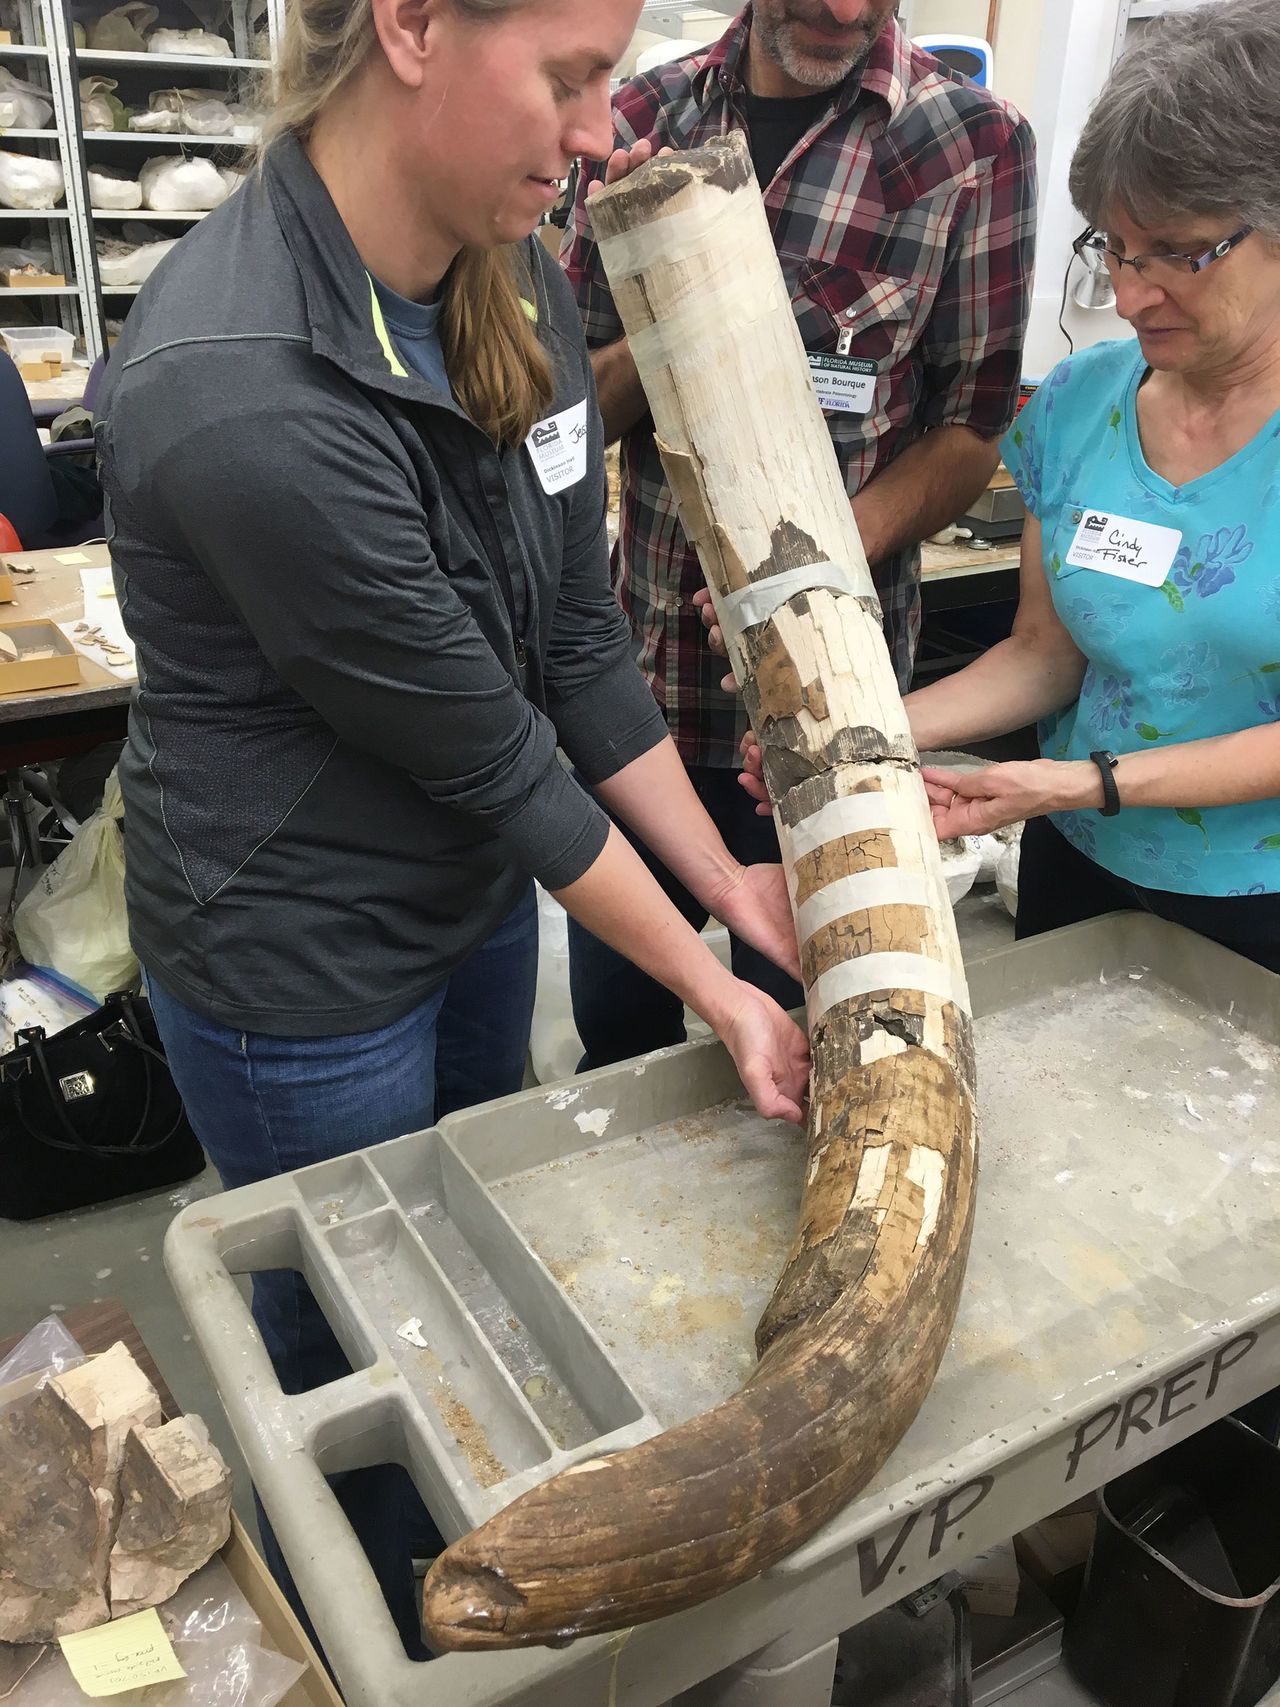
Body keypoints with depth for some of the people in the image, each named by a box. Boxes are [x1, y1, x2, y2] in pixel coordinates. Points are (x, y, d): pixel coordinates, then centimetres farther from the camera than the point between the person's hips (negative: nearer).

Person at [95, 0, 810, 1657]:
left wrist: (724, 881, 0)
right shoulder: (242, 397, -31)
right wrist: (711, 989, -13)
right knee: (352, 1350, 18)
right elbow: (488, 753, -25)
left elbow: (579, 639, -1)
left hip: (473, 898, 8)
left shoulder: (518, 283, -6)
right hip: (299, 967, -7)